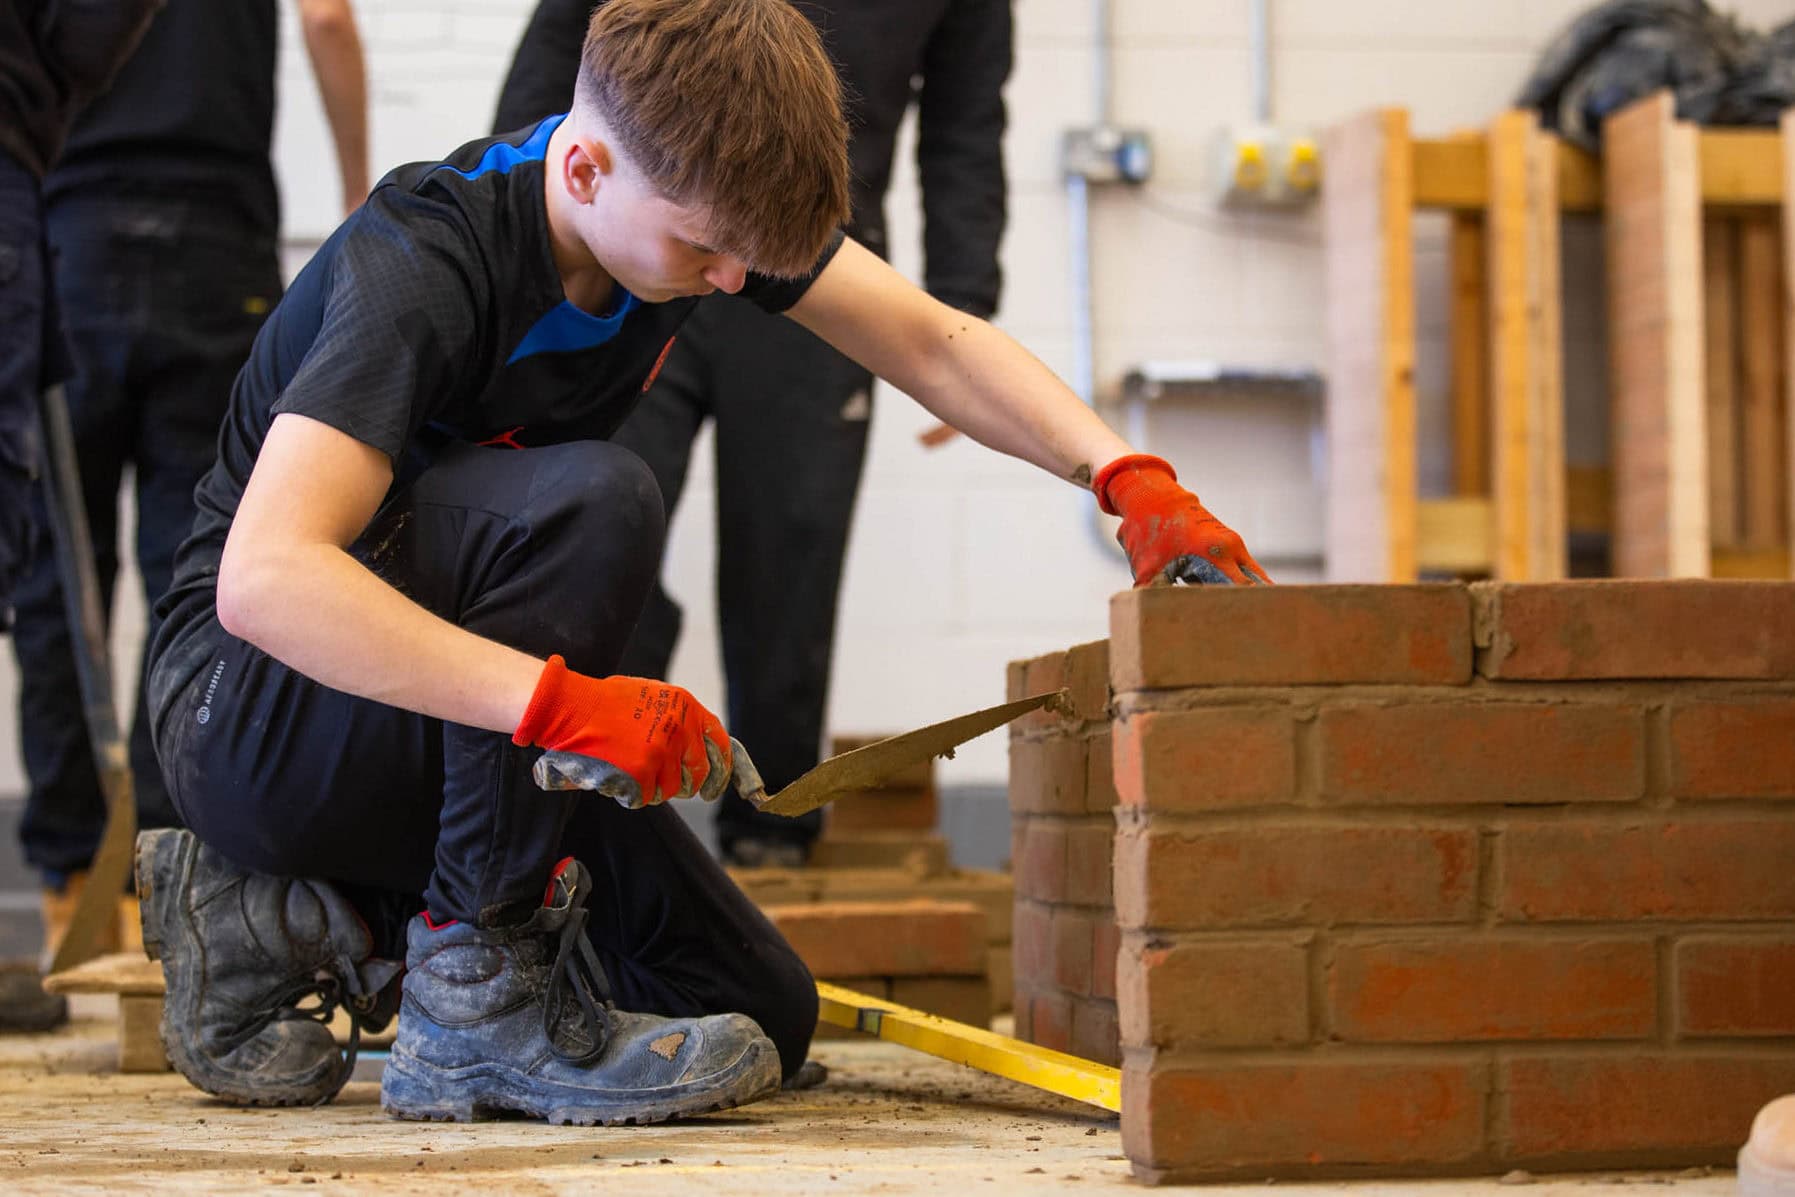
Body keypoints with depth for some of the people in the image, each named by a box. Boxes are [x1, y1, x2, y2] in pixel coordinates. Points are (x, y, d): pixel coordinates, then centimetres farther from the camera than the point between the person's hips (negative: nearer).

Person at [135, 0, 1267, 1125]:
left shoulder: (695, 198, -6)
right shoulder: (418, 268, -28)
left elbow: (936, 344, 1)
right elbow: (263, 579, -40)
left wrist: (1129, 477, -15)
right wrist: (560, 699, -48)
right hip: (255, 713, -8)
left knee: (764, 1016, -2)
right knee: (594, 501, -34)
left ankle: (306, 924, 8)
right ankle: (480, 1003, -24)